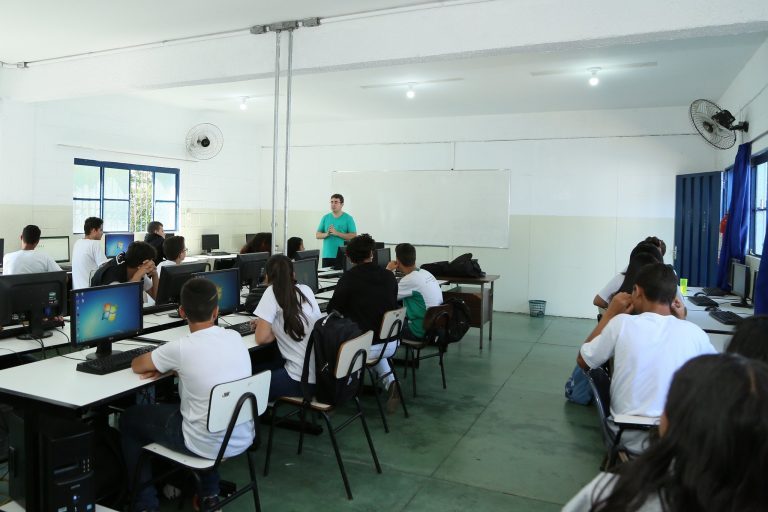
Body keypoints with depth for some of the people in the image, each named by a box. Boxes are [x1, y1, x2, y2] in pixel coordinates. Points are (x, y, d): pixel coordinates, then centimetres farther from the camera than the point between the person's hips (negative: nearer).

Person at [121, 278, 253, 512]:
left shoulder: (181, 348, -19)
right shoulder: (235, 337, -5)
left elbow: (136, 365, 0)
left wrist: (164, 364, 18)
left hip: (208, 446, -5)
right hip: (242, 438, 5)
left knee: (129, 419, 18)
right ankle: (210, 493, 37)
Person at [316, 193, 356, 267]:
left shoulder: (348, 218, 1)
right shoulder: (325, 217, 11)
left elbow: (353, 236, -6)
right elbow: (317, 235, 11)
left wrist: (337, 233, -15)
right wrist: (326, 234, -11)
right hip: (327, 255, 3)